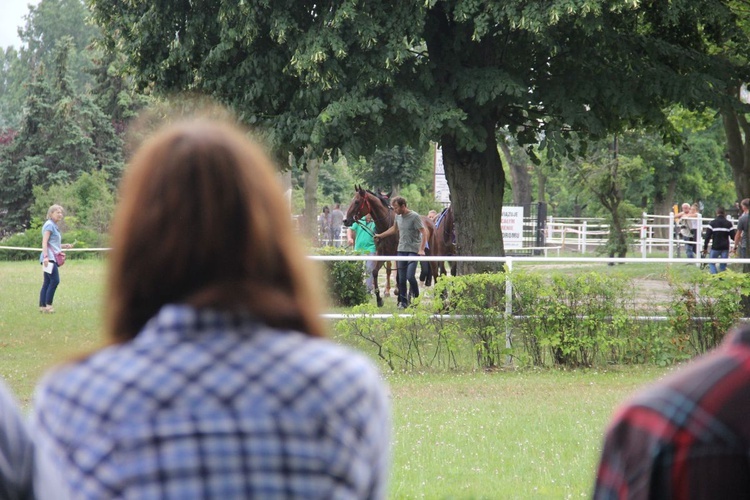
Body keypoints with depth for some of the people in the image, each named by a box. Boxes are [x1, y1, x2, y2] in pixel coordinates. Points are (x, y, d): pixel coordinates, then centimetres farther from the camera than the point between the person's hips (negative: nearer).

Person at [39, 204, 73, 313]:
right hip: (49, 258, -10)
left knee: (47, 283, 7)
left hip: (53, 258, 10)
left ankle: (42, 306, 6)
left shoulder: (54, 226, 22)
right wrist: (46, 256, -23)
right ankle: (48, 304, -13)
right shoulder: (49, 225, -6)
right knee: (55, 280, -15)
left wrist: (64, 246, 17)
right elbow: (44, 242, -14)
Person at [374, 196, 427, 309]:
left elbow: (424, 233, -14)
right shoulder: (398, 216, 10)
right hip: (401, 250, 6)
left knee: (410, 276, -16)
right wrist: (380, 236, 31)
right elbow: (394, 229, 29)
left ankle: (414, 295, 9)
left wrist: (421, 249, -22)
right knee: (401, 279, 4)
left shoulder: (415, 217, -12)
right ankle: (403, 302, 12)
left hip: (413, 250, -6)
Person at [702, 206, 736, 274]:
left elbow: (707, 236, -6)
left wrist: (705, 247, 1)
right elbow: (733, 236, 1)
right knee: (723, 265, 9)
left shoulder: (712, 223, -3)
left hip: (715, 247, -2)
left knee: (711, 263, 9)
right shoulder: (729, 224, 1)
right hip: (725, 248, 2)